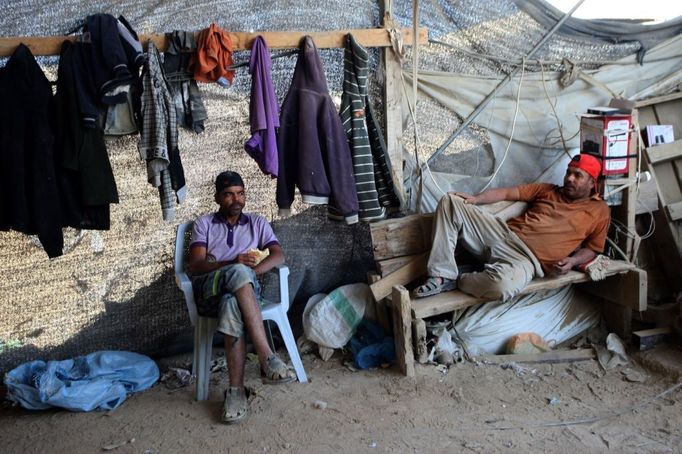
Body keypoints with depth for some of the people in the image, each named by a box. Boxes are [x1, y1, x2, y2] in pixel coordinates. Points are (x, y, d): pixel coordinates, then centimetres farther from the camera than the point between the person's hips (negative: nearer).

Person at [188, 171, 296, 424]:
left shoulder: (257, 223, 23)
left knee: (232, 303, -39)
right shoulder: (204, 224, 18)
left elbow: (278, 256, 6)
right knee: (239, 273, -38)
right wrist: (235, 264, -15)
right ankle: (266, 356, -43)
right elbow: (196, 266, 2)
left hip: (244, 288, 1)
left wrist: (251, 270, -15)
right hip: (209, 286, -1)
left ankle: (236, 390, -40)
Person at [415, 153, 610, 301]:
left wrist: (573, 261, -10)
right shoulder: (548, 190, 22)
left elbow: (592, 249, 13)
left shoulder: (600, 210, 13)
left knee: (502, 285, -42)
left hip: (527, 258, -5)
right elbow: (508, 193, 15)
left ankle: (455, 280, -8)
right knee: (450, 201, -11)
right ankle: (442, 276, -18)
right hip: (502, 234, 5)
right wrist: (475, 199, -1)